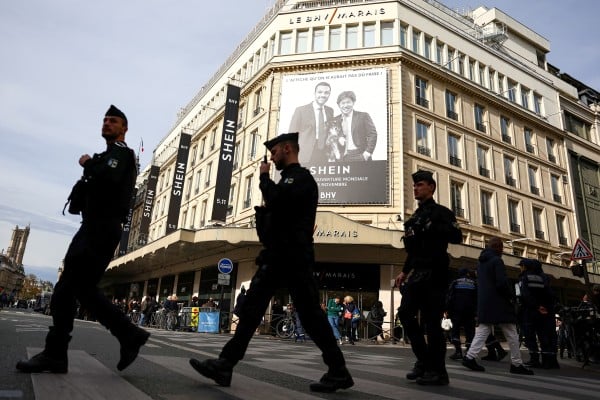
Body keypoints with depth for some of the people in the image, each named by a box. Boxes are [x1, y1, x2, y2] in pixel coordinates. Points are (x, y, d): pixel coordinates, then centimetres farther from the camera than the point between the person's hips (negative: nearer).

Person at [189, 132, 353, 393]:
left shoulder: (301, 177, -5)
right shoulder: (287, 179, 24)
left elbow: (276, 200, -24)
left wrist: (264, 177, -6)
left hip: (293, 257, -9)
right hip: (277, 256, 9)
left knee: (310, 315, -4)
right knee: (251, 309, 2)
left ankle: (338, 371, 8)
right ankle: (225, 365, 4)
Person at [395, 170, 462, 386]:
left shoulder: (440, 212, -1)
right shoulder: (415, 217, 21)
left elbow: (456, 236, -16)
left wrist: (430, 227, -19)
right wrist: (405, 271, 17)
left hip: (434, 273, -8)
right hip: (417, 273, 8)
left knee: (431, 321, -6)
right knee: (406, 314, 2)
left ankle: (438, 371, 6)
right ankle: (424, 360, 16)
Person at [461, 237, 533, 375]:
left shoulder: (481, 262, 16)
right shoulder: (496, 260, -10)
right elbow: (502, 282, -18)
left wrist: (483, 298, 19)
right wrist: (510, 296, -3)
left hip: (484, 302, 7)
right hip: (498, 302, -7)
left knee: (482, 331, 4)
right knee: (511, 334, 5)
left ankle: (470, 357, -8)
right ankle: (516, 364, 10)